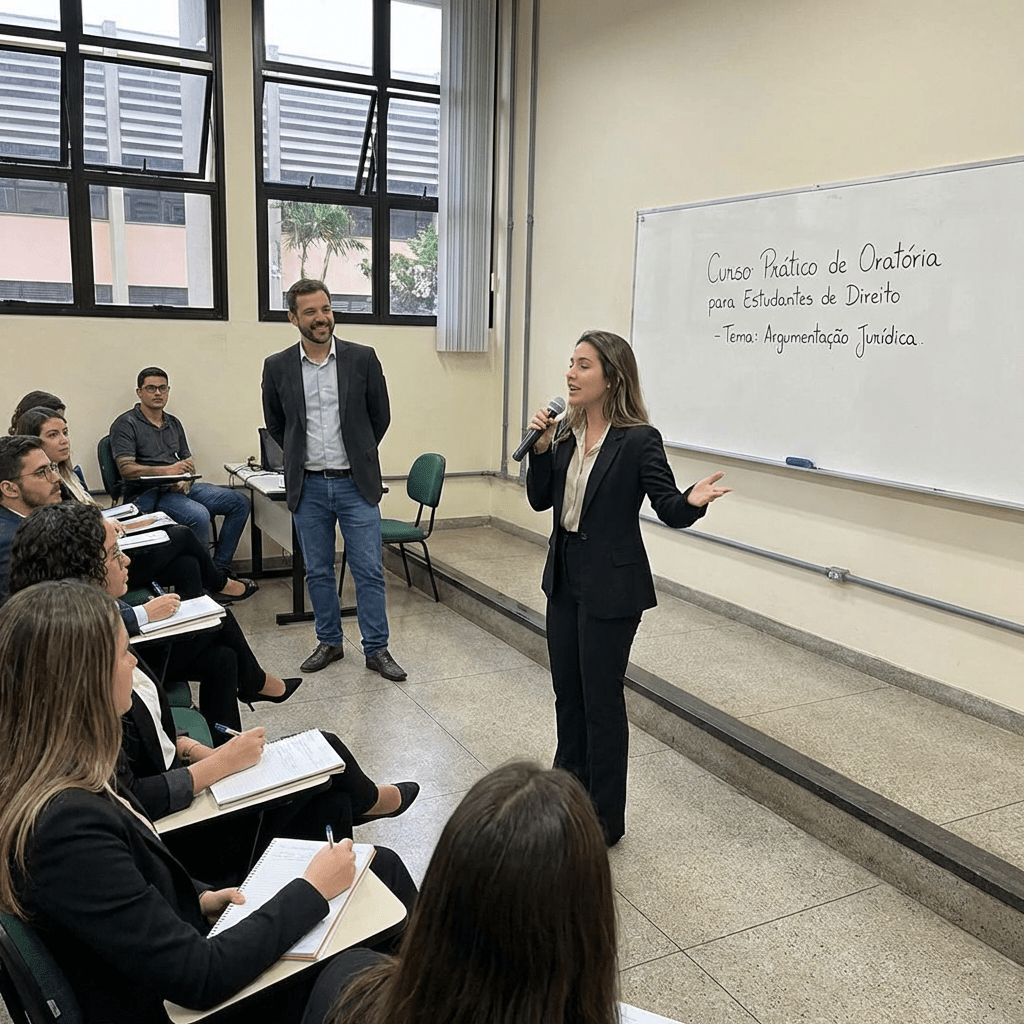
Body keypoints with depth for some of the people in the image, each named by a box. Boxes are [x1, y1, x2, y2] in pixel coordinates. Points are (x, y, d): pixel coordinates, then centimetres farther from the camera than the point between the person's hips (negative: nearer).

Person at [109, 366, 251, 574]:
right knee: (199, 515, -35)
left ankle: (220, 570, -5)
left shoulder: (174, 423, 21)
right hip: (146, 493, -7)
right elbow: (126, 468, -14)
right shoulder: (126, 424, -1)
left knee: (239, 502, -7)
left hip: (179, 487, 8)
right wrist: (167, 471, -26)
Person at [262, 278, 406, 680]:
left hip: (356, 483, -1)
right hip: (308, 486, 2)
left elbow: (380, 416, 7)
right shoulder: (277, 367, 0)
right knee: (318, 572, 11)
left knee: (369, 571, 1)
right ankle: (329, 642, 27)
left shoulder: (362, 359, -3)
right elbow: (275, 424, 14)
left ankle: (377, 649, 12)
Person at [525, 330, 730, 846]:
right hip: (564, 576, 7)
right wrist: (540, 449, -9)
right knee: (567, 692, 19)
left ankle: (605, 819, 23)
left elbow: (669, 509, -13)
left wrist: (693, 500, -35)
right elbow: (540, 500, 6)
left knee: (601, 699, 5)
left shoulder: (639, 440, -16)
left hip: (611, 587, -7)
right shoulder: (565, 433, 3)